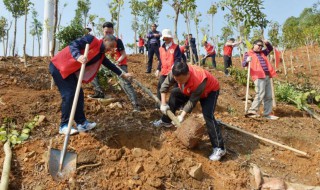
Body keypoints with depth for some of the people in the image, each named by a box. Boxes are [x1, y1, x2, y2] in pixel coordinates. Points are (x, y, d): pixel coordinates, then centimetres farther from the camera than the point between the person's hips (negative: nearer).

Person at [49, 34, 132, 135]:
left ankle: (81, 123, 14)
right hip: (58, 66, -9)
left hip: (69, 70, 9)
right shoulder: (91, 40, -13)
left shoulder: (101, 55, 12)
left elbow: (110, 65, 23)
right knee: (69, 94, -13)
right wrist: (78, 57, -43)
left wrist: (123, 74, 26)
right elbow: (73, 45, -24)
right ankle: (64, 126, -3)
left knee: (78, 94, 6)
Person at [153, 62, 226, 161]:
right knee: (174, 93, 9)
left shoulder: (199, 81, -43)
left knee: (208, 115, -24)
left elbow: (192, 101, -31)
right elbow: (165, 85, -14)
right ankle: (166, 121, 28)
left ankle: (219, 148, -21)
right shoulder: (176, 73, -29)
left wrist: (182, 115, -25)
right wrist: (163, 104, -13)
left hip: (210, 90, -7)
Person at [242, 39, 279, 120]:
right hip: (259, 77, -7)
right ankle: (252, 111, -22)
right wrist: (247, 61, -32)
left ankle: (267, 114, 11)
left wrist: (267, 43, 13)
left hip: (267, 76, 8)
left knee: (268, 96, 6)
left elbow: (270, 49, 34)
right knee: (260, 94, -23)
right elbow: (243, 64, -7)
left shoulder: (263, 53, 25)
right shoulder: (248, 54, 5)